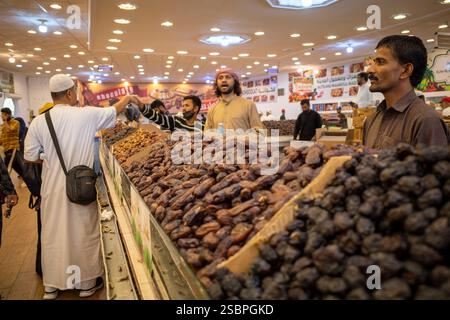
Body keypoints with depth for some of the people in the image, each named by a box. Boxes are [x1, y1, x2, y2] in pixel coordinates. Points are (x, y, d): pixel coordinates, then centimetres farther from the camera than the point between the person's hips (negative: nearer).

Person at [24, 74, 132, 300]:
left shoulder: (39, 122, -4)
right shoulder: (87, 115, -10)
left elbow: (31, 157, 1)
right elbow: (115, 111, 6)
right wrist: (128, 98, 25)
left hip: (53, 188, 3)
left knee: (53, 235, 15)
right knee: (84, 233, 11)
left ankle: (52, 285, 31)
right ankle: (87, 283, 26)